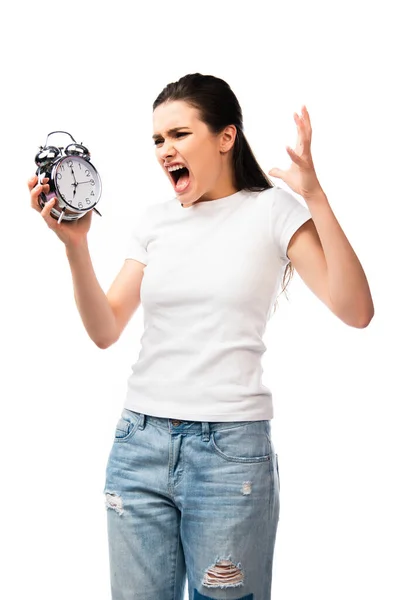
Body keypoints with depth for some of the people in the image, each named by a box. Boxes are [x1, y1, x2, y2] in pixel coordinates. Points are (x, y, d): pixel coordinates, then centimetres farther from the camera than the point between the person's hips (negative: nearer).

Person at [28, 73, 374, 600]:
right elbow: (105, 331, 5)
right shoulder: (153, 222, 10)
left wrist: (315, 197, -19)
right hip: (141, 442, 4)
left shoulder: (272, 211, -2)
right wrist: (76, 246, -8)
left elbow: (356, 312, -12)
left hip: (231, 449, -4)